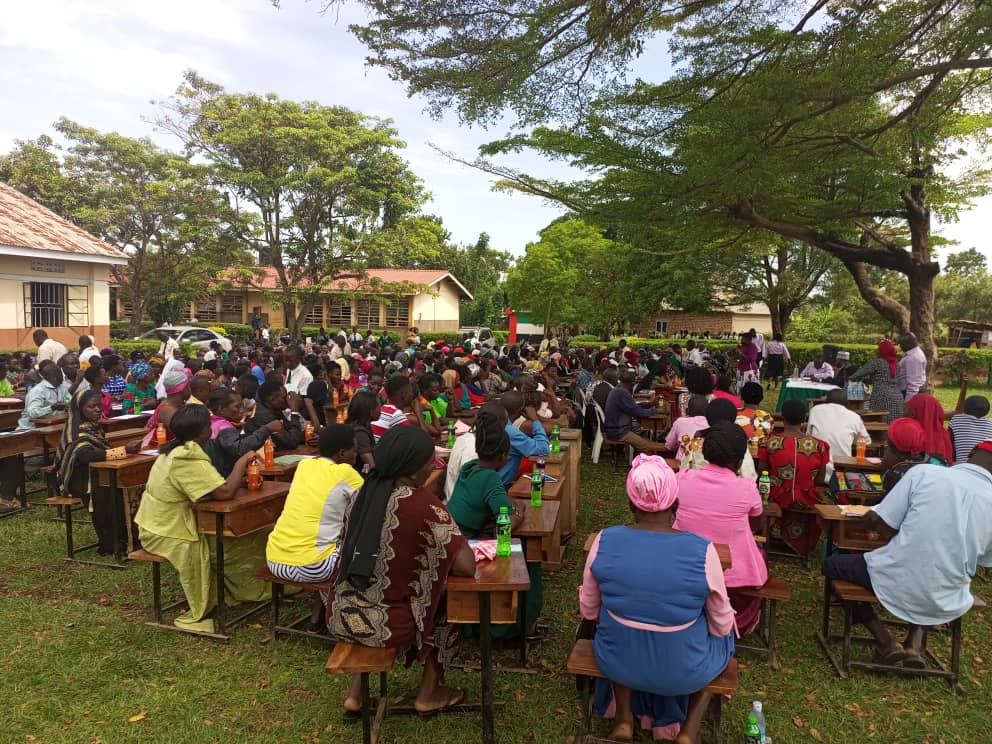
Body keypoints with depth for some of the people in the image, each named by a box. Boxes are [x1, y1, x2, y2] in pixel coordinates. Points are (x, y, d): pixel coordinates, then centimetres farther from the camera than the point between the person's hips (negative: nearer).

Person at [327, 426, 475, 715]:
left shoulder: (362, 494, 0)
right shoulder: (422, 503, -18)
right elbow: (467, 567, -17)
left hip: (341, 616, 5)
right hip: (384, 624, -5)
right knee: (447, 602, 20)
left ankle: (356, 693, 32)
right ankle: (428, 694, 32)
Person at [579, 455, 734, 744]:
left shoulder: (604, 540, -16)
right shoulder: (702, 550, -21)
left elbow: (589, 609, -1)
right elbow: (722, 625, -7)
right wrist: (721, 627, 16)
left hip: (616, 661, 2)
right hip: (684, 671, -1)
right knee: (723, 633, 30)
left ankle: (624, 718, 29)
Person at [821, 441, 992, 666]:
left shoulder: (924, 473, -12)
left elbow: (875, 521, -9)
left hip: (894, 582, -4)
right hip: (946, 603, 4)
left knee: (832, 564, 23)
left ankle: (885, 642, 10)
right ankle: (915, 643, 19)